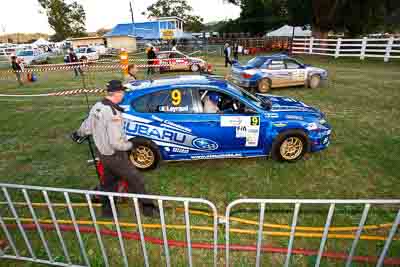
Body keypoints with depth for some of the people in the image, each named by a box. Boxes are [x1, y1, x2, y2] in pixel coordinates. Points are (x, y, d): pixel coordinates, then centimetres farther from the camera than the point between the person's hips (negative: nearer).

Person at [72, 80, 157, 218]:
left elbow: (87, 126, 13)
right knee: (137, 180, 7)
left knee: (109, 182, 26)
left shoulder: (96, 107, -3)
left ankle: (107, 209, 44)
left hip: (103, 154, 9)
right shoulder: (113, 114, -30)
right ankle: (147, 207, 23)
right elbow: (116, 143, -31)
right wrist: (131, 145, -12)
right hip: (115, 157, -9)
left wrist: (78, 133, 33)